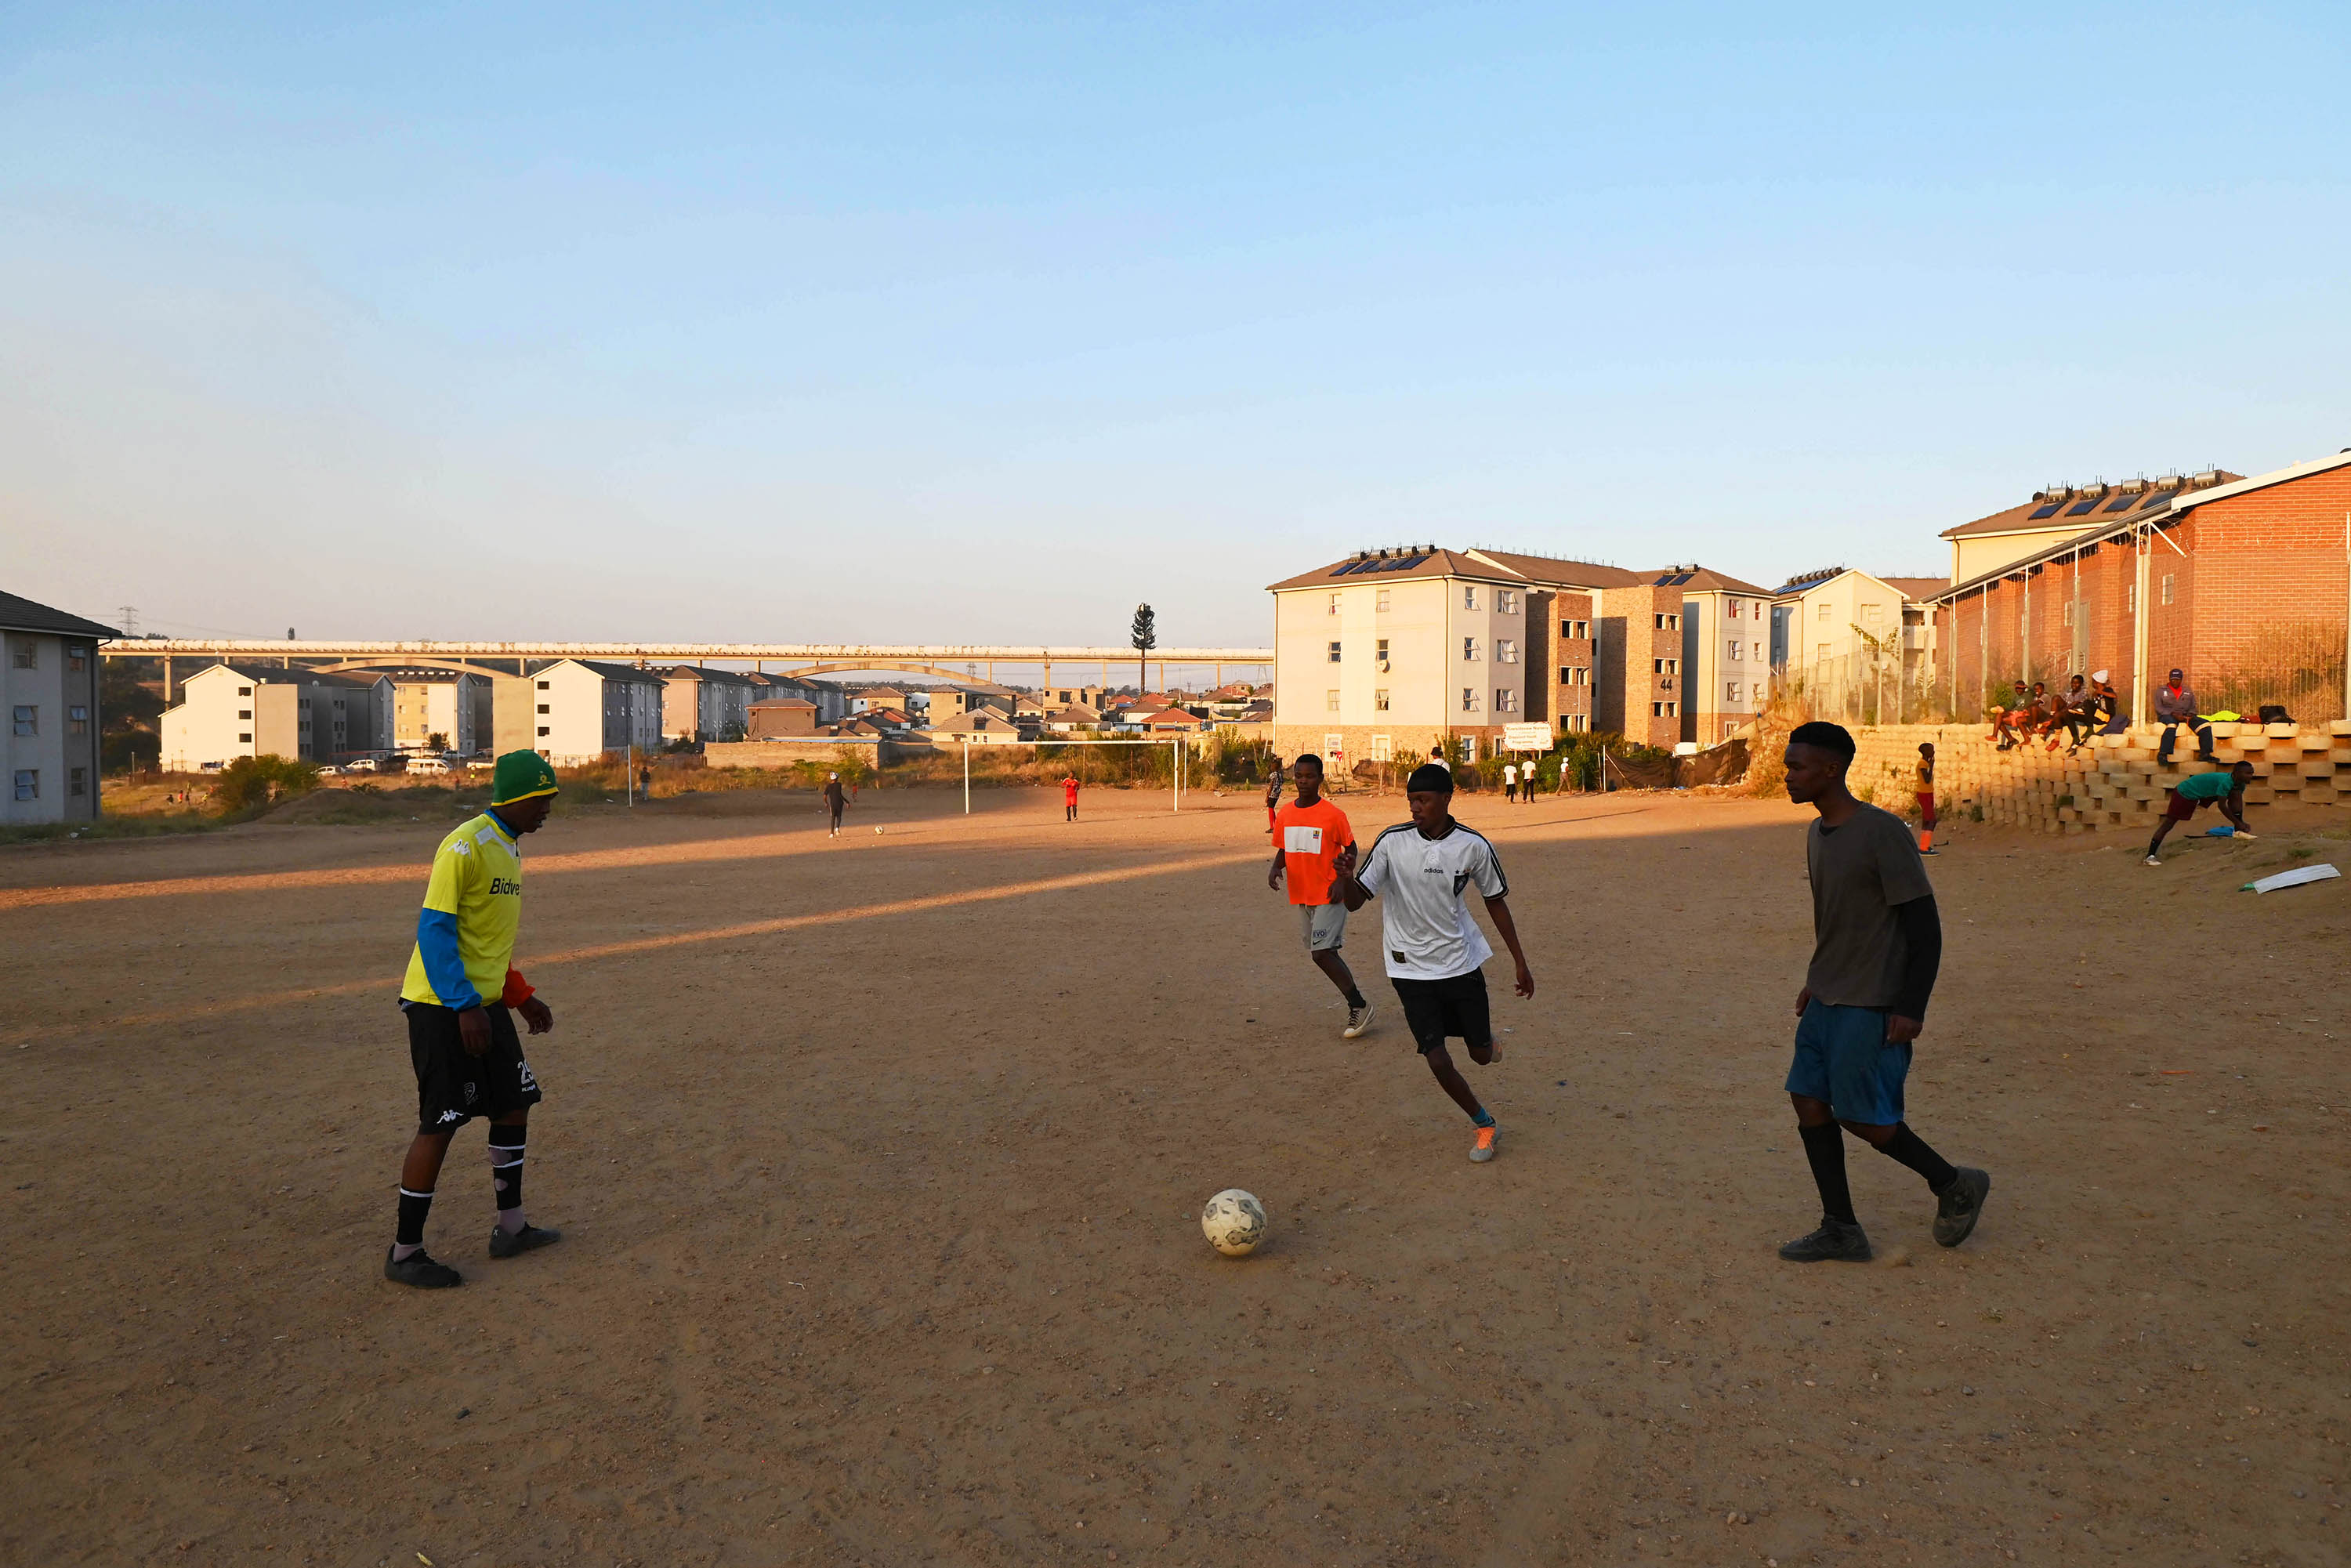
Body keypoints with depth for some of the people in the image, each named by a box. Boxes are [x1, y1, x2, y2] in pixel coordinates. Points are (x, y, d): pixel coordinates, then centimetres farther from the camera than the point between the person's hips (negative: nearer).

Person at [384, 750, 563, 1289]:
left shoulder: (509, 848, 13)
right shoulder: (465, 846, -17)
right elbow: (435, 931, -20)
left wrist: (522, 997, 18)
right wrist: (464, 1008, -23)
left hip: (485, 1003, 9)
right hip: (443, 1007, -9)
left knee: (515, 1102, 12)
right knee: (440, 1123, -4)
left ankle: (511, 1228, 24)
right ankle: (404, 1253, 9)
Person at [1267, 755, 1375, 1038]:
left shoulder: (1333, 814, -11)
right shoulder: (1285, 814, 4)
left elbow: (1350, 849, -2)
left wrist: (1341, 880, -13)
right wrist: (1276, 868, -6)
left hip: (1329, 895, -6)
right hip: (1301, 896, 6)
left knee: (1322, 953, -15)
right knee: (1323, 953, 11)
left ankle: (1359, 1007, -3)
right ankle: (1356, 1002, 26)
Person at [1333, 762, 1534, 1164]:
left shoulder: (1474, 846, -9)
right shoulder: (1392, 841, -12)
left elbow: (1496, 902, 5)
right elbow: (1356, 901, -10)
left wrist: (1520, 963, 8)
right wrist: (1346, 878, -34)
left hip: (1462, 962, 1)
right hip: (1411, 968, -1)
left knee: (1482, 1055, 9)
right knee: (1438, 1060, -7)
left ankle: (1485, 1039, 49)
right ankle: (1484, 1124, 19)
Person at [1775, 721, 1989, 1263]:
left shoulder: (1883, 833, -18)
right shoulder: (1817, 832, 8)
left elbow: (1924, 924, -17)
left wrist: (1911, 1008, -19)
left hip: (1874, 1005, -8)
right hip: (1826, 1000, 9)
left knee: (1863, 1116, -4)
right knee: (1809, 1101, 5)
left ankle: (1955, 1185, 21)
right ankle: (1841, 1230, 14)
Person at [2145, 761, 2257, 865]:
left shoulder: (2240, 783, -6)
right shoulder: (2226, 782, -33)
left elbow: (2238, 802, 6)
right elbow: (2222, 806, -30)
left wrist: (2241, 823, -2)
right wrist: (2238, 823, -24)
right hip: (2185, 793, -8)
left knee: (2236, 794, -7)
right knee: (2168, 824, -5)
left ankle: (2239, 831, 0)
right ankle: (2150, 856, -2)